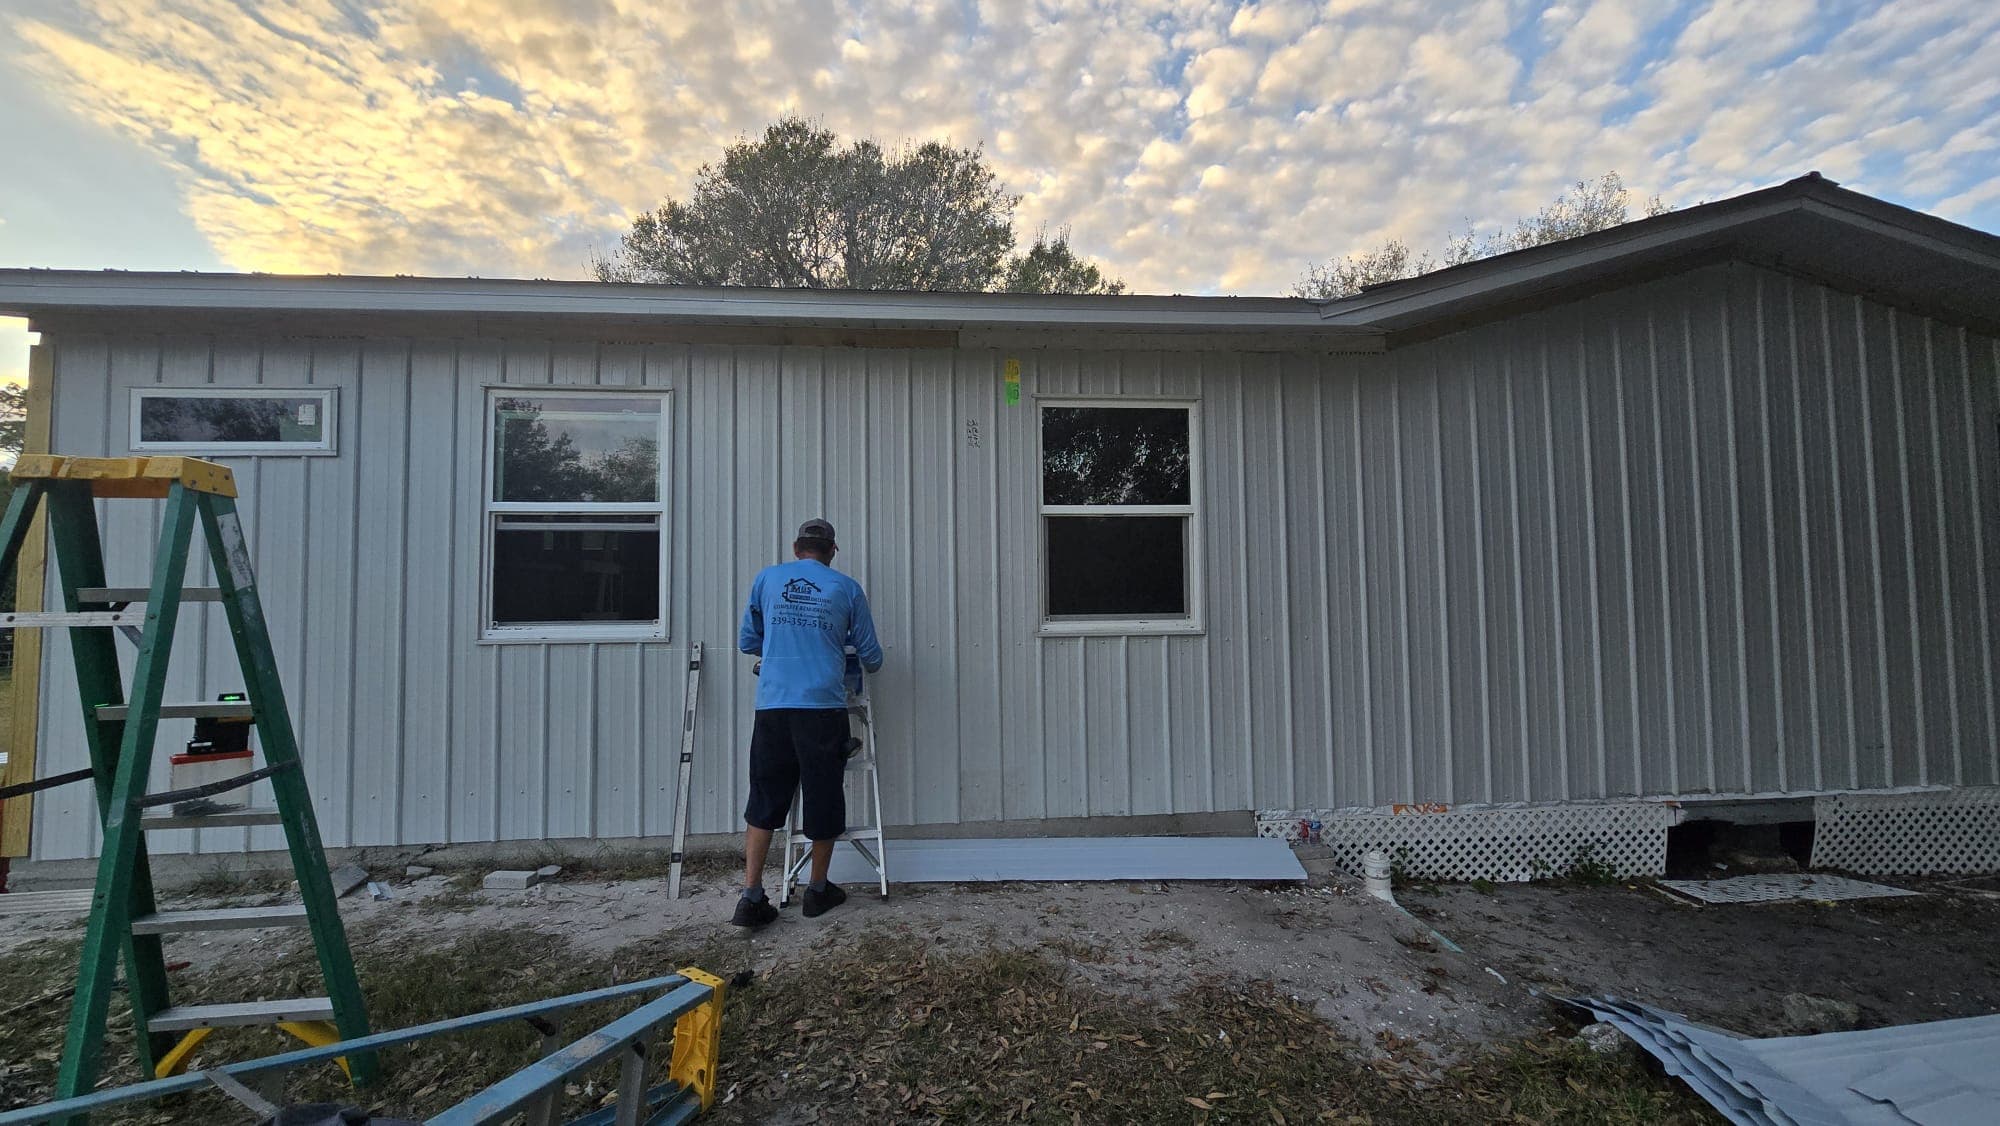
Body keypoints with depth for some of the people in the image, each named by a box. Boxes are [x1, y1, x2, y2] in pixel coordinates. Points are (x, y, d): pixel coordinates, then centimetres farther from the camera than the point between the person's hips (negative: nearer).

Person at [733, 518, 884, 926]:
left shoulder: (766, 578, 10)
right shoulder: (847, 588, 5)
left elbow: (747, 641, 17)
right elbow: (871, 657, 10)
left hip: (772, 706, 2)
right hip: (823, 708, -2)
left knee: (764, 801, 12)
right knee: (824, 798, 11)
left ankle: (751, 896, 11)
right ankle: (818, 890, 25)